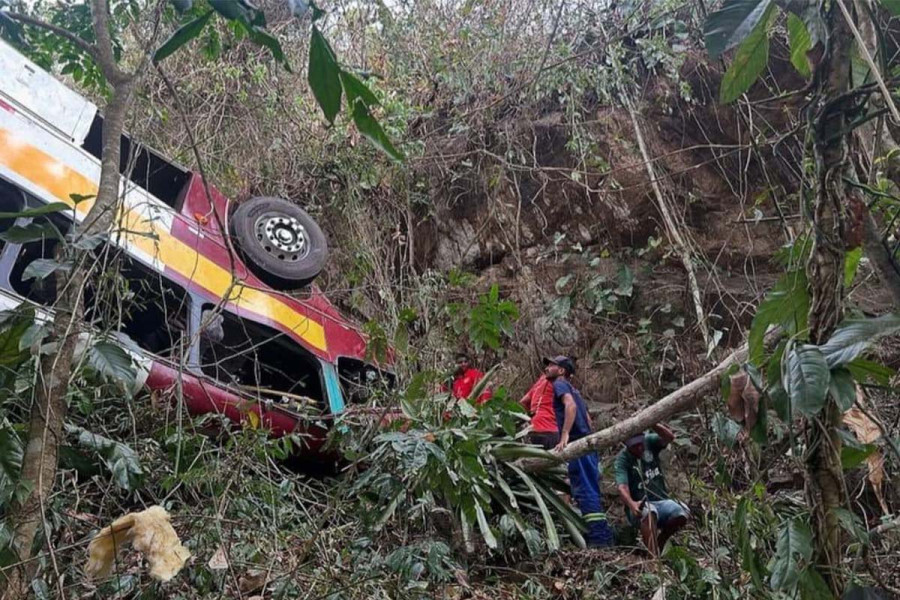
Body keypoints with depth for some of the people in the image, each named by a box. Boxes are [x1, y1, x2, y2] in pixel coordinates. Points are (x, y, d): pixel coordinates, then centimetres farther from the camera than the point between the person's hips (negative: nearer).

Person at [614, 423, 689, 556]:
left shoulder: (649, 442, 2)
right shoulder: (623, 459, -9)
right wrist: (631, 504, -43)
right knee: (648, 512, -38)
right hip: (640, 505, -4)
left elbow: (670, 437, -16)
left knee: (682, 513, -27)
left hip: (661, 501, 4)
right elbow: (622, 487, -22)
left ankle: (660, 541, 0)